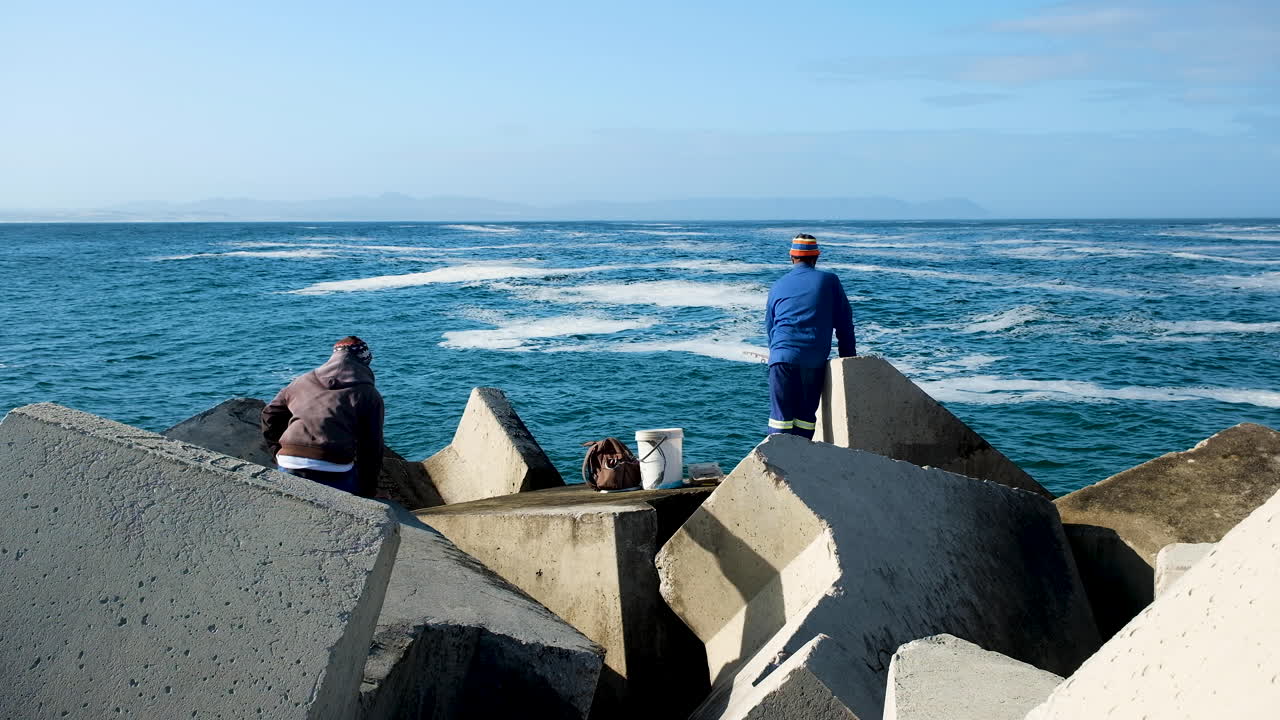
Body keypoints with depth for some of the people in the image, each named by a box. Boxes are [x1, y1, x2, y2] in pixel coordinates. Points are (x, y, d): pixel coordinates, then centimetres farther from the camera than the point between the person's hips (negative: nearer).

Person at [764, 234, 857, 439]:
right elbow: (844, 322, 9)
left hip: (782, 356, 1)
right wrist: (848, 357, 17)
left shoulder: (778, 286, 15)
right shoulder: (829, 280, 8)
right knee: (806, 415, 8)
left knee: (781, 414, -1)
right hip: (815, 360, -1)